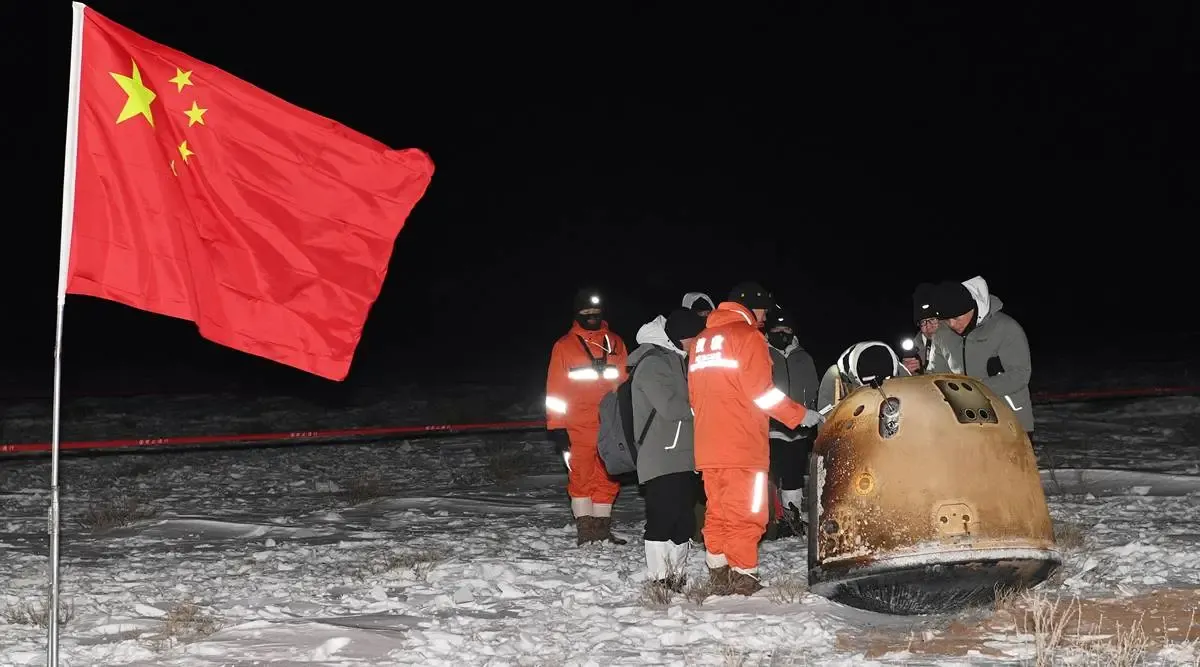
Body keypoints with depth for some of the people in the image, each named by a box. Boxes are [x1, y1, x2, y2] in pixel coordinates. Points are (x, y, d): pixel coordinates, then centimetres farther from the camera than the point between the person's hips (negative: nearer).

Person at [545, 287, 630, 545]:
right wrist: (556, 426, -4)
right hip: (578, 426, -3)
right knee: (581, 478, -3)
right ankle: (585, 531, 2)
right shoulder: (564, 346, 5)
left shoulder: (615, 344, 12)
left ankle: (602, 529, 12)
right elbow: (556, 389, 3)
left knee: (608, 479, 5)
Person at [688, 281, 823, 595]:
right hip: (742, 444, -7)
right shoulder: (748, 336, -5)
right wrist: (800, 415, -4)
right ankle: (743, 578, -6)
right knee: (745, 512, -5)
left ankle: (719, 576, 12)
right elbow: (760, 391, -12)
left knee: (717, 511, 11)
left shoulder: (702, 340, 19)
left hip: (708, 445, 7)